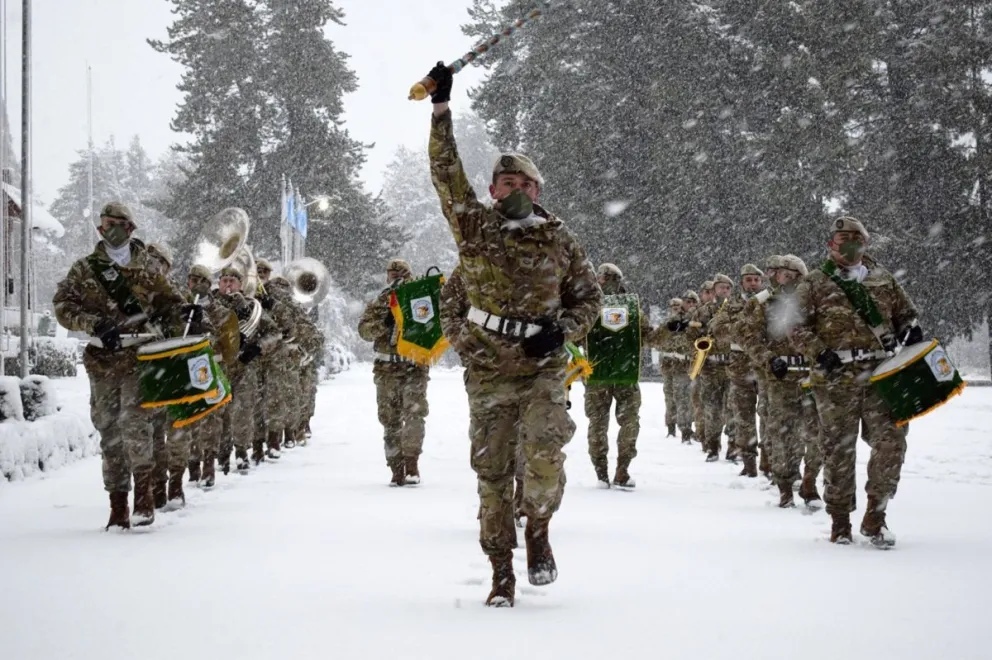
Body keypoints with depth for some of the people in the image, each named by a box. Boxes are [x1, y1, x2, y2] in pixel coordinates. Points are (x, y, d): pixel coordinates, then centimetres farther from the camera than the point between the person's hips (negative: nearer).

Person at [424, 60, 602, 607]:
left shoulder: (559, 240, 6)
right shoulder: (474, 228, 3)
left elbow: (588, 296, 14)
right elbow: (447, 172, -5)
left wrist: (562, 330, -5)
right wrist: (441, 108, -10)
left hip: (543, 368, 0)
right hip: (489, 371, 1)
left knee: (544, 451, -21)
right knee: (492, 471, 2)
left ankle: (538, 531, 7)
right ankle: (502, 572, 12)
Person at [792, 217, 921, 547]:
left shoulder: (883, 279, 13)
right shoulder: (815, 284, 3)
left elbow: (904, 311, 23)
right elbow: (797, 324, -1)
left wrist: (911, 328, 0)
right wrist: (819, 352, -14)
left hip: (880, 374, 2)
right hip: (836, 379, -2)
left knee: (891, 441, -8)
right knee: (839, 449, 4)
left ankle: (875, 515, 5)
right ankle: (840, 519, 16)